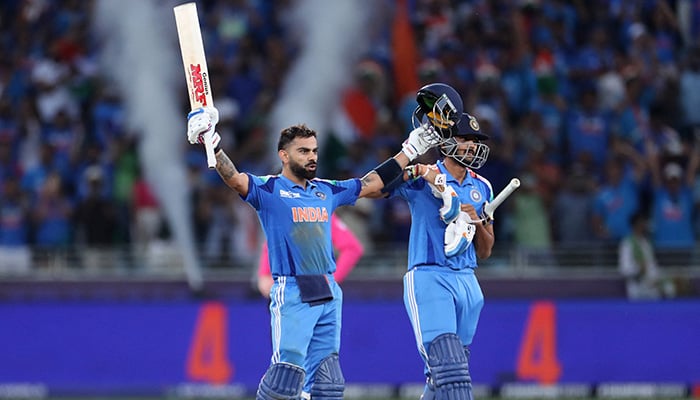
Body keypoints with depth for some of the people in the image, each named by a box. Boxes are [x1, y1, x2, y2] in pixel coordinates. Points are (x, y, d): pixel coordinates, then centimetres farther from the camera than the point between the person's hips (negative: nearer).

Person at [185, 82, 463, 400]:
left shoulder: (326, 191, 16)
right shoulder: (269, 190, -2)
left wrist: (410, 150, 25)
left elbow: (371, 184, 24)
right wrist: (212, 143, -36)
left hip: (329, 294, 6)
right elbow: (233, 178, -19)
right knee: (288, 372, -14)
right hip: (291, 293, -6)